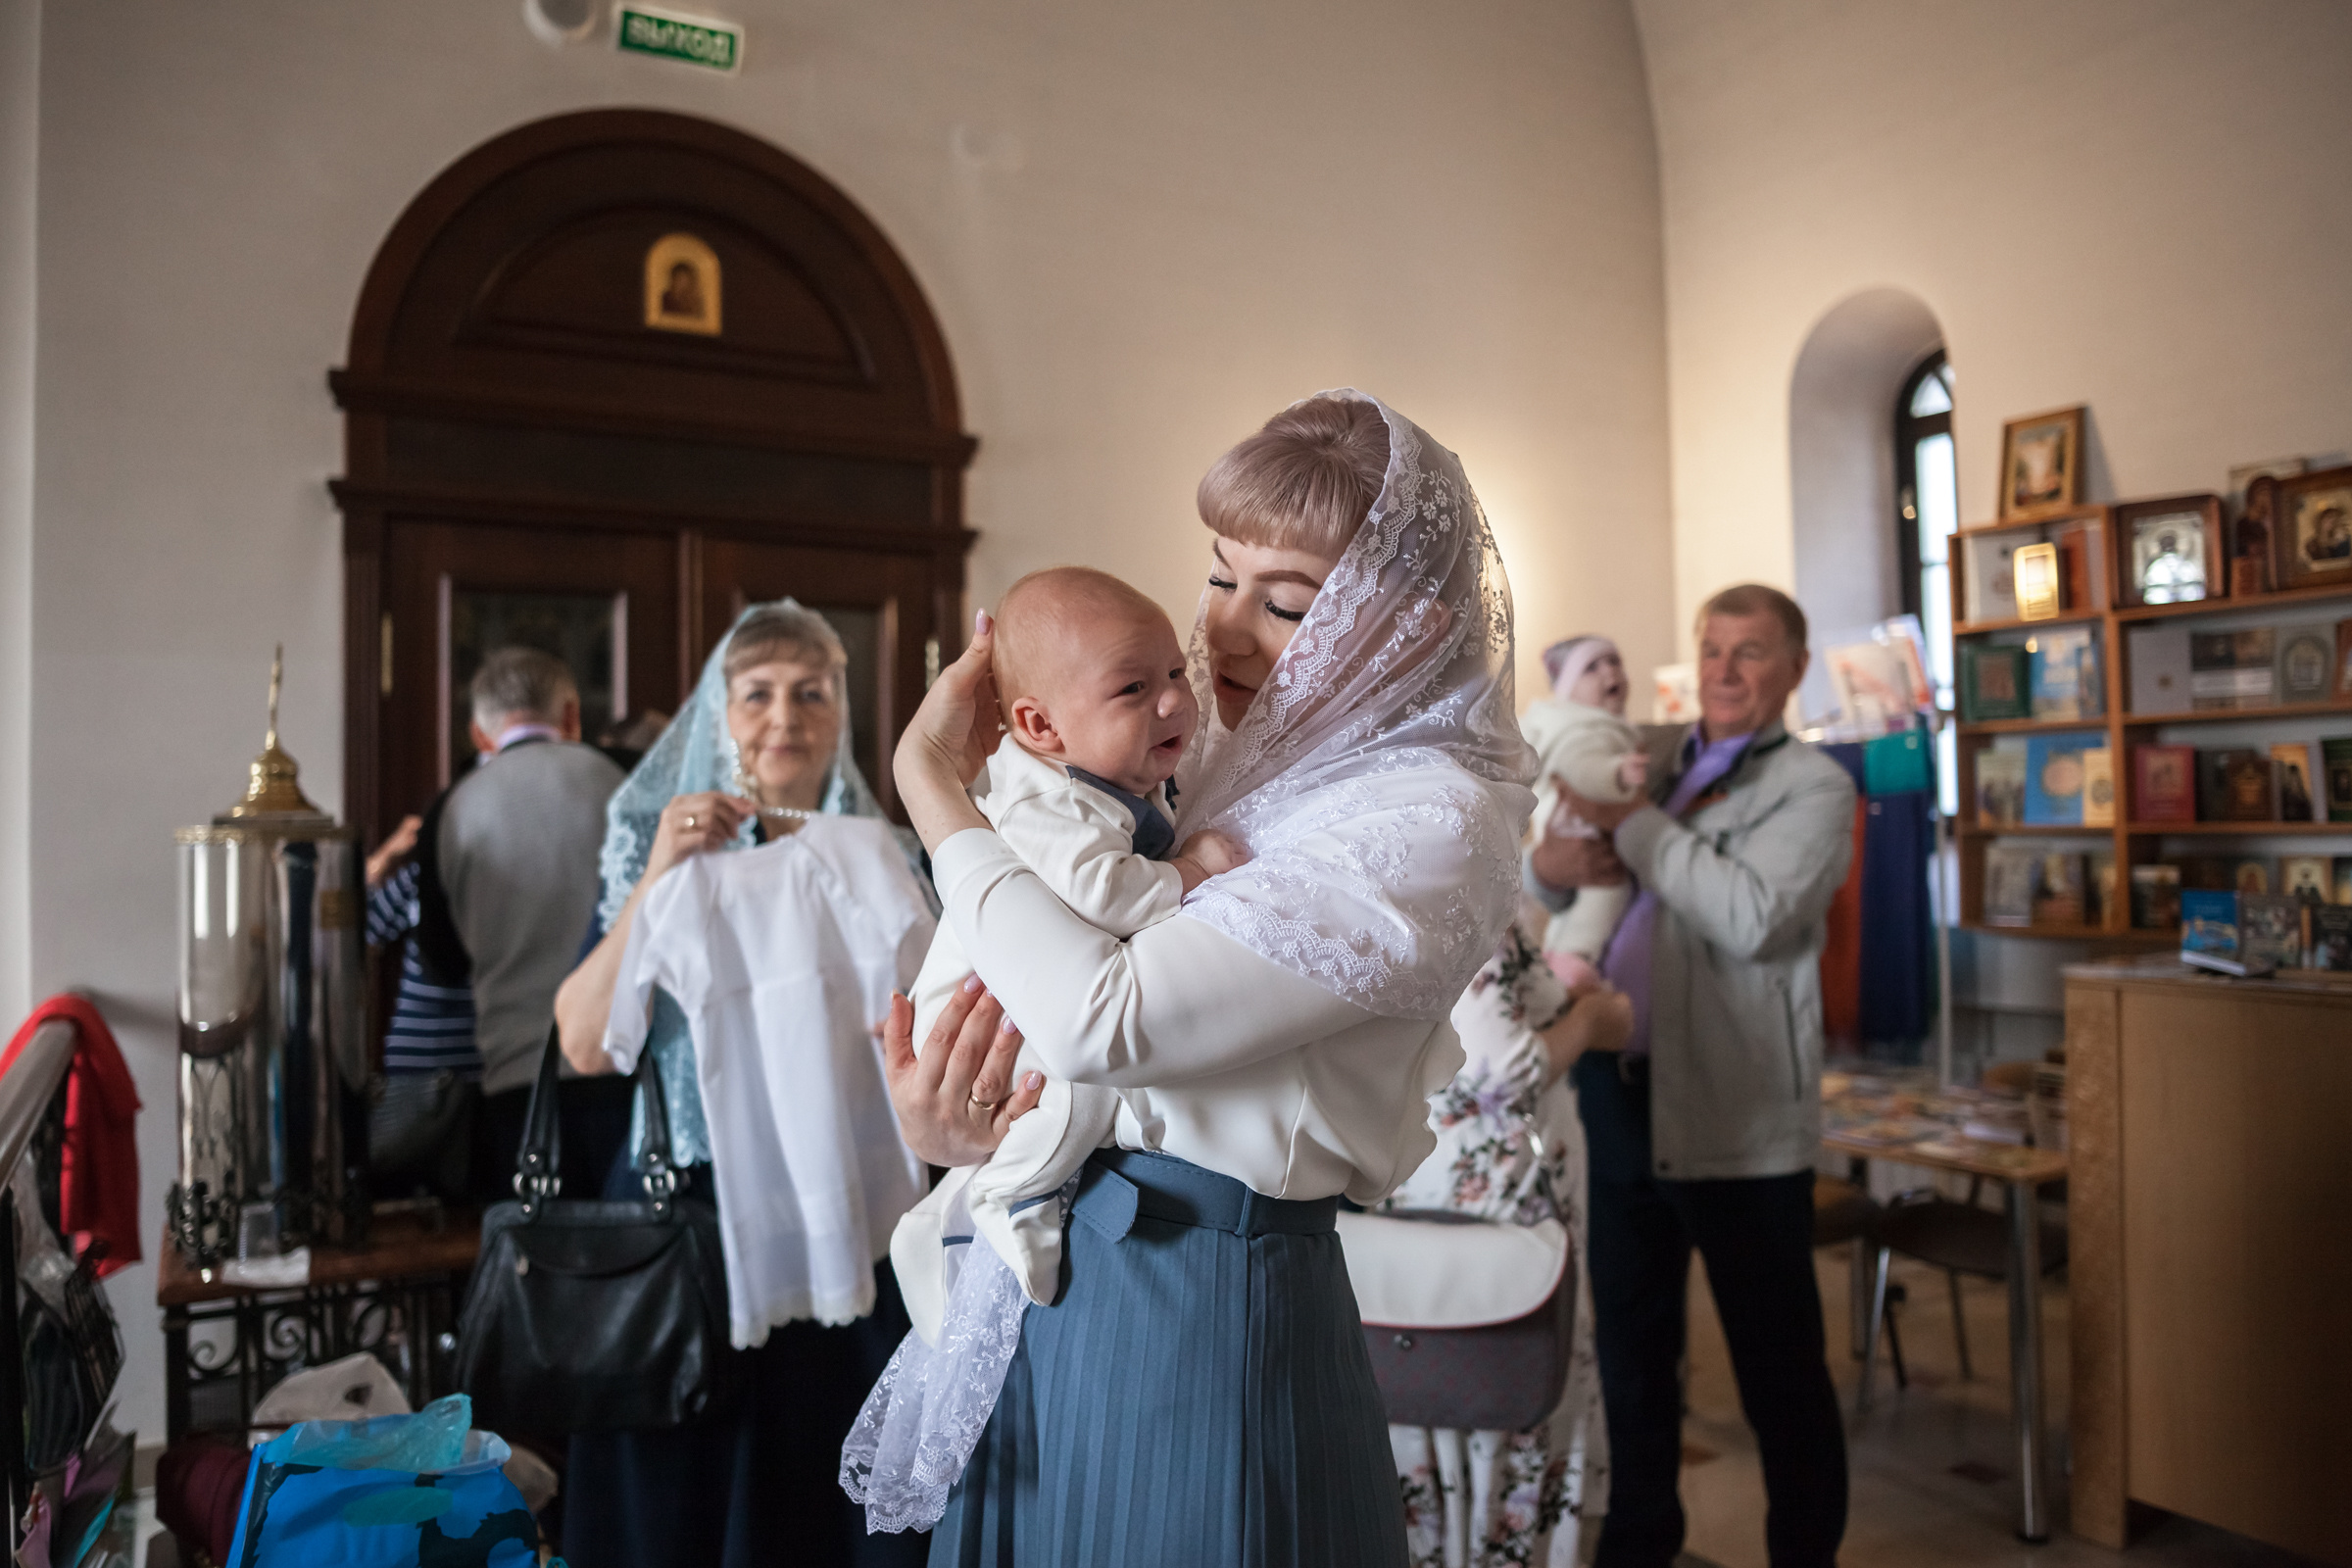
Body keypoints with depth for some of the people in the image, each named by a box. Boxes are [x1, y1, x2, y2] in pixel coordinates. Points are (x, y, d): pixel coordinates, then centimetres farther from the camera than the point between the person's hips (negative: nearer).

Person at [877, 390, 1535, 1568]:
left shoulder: (1430, 825, -19)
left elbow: (1104, 1018, -27)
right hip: (1056, 1259, 7)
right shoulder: (1238, 762, 6)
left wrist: (933, 782, -17)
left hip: (1205, 1304, -7)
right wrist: (939, 1113, -10)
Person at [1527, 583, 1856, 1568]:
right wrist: (1550, 861, -9)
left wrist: (1628, 821, -18)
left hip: (1737, 1118, -5)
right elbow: (1550, 873, 14)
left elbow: (1750, 916, -21)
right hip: (1623, 1094, 6)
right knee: (1631, 1347, 19)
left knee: (1778, 1367, 8)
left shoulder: (1813, 787, -4)